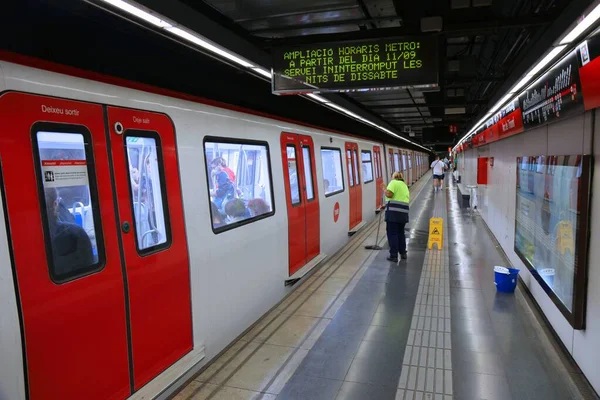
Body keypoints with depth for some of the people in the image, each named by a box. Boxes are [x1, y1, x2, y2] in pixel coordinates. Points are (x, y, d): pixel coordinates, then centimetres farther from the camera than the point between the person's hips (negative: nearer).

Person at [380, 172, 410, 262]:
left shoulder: (393, 182, -2)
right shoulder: (405, 185, 22)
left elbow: (389, 194, -16)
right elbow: (407, 199, 17)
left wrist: (384, 188, 3)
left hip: (393, 211, -7)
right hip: (404, 212, 7)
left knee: (392, 233, -2)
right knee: (400, 232, 19)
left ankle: (393, 256, -1)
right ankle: (403, 253, 26)